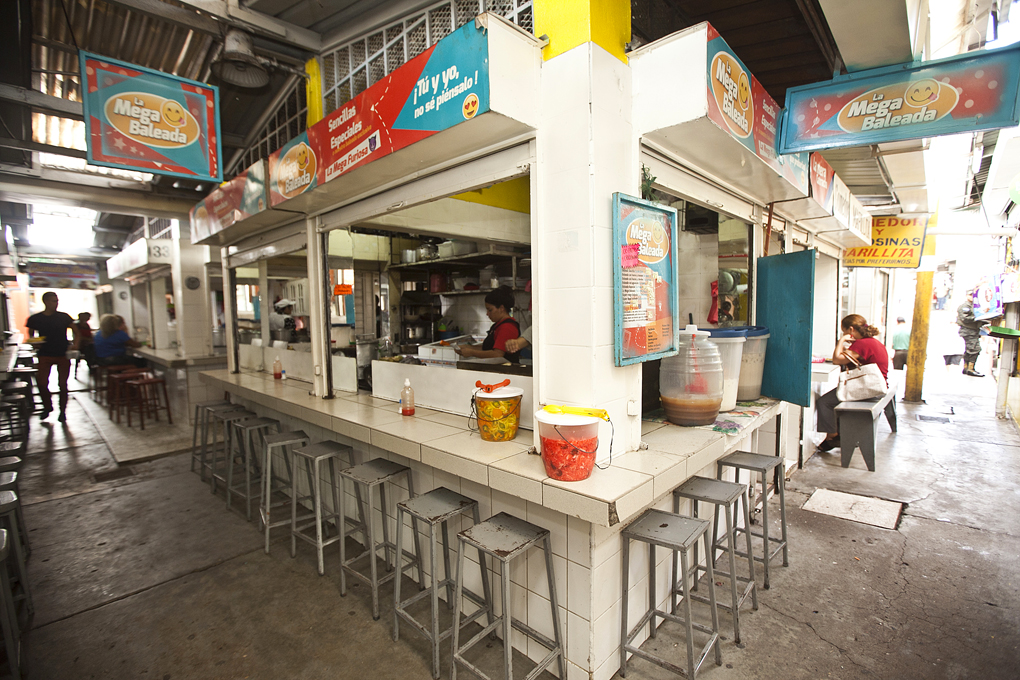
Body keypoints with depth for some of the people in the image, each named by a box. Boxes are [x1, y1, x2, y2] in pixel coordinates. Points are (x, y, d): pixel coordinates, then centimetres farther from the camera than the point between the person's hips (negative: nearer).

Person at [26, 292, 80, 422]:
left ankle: (62, 411, 16)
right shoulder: (34, 319, 2)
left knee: (63, 384, 2)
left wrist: (75, 344, -7)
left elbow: (76, 332, 10)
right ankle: (47, 406, 17)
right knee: (42, 383, -9)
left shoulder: (64, 317, 3)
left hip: (63, 355, 0)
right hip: (45, 355, 0)